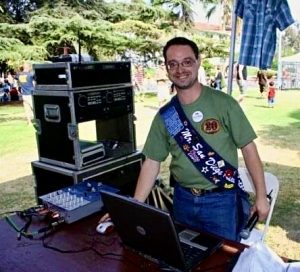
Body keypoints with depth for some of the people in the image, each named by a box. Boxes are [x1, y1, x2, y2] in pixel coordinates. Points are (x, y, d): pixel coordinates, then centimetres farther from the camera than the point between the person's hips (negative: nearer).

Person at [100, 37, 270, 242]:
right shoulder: (164, 116, -1)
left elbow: (248, 148, -7)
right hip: (183, 199, 4)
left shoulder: (224, 103, -11)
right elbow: (152, 163, 0)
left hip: (221, 200, -3)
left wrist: (261, 196, -8)